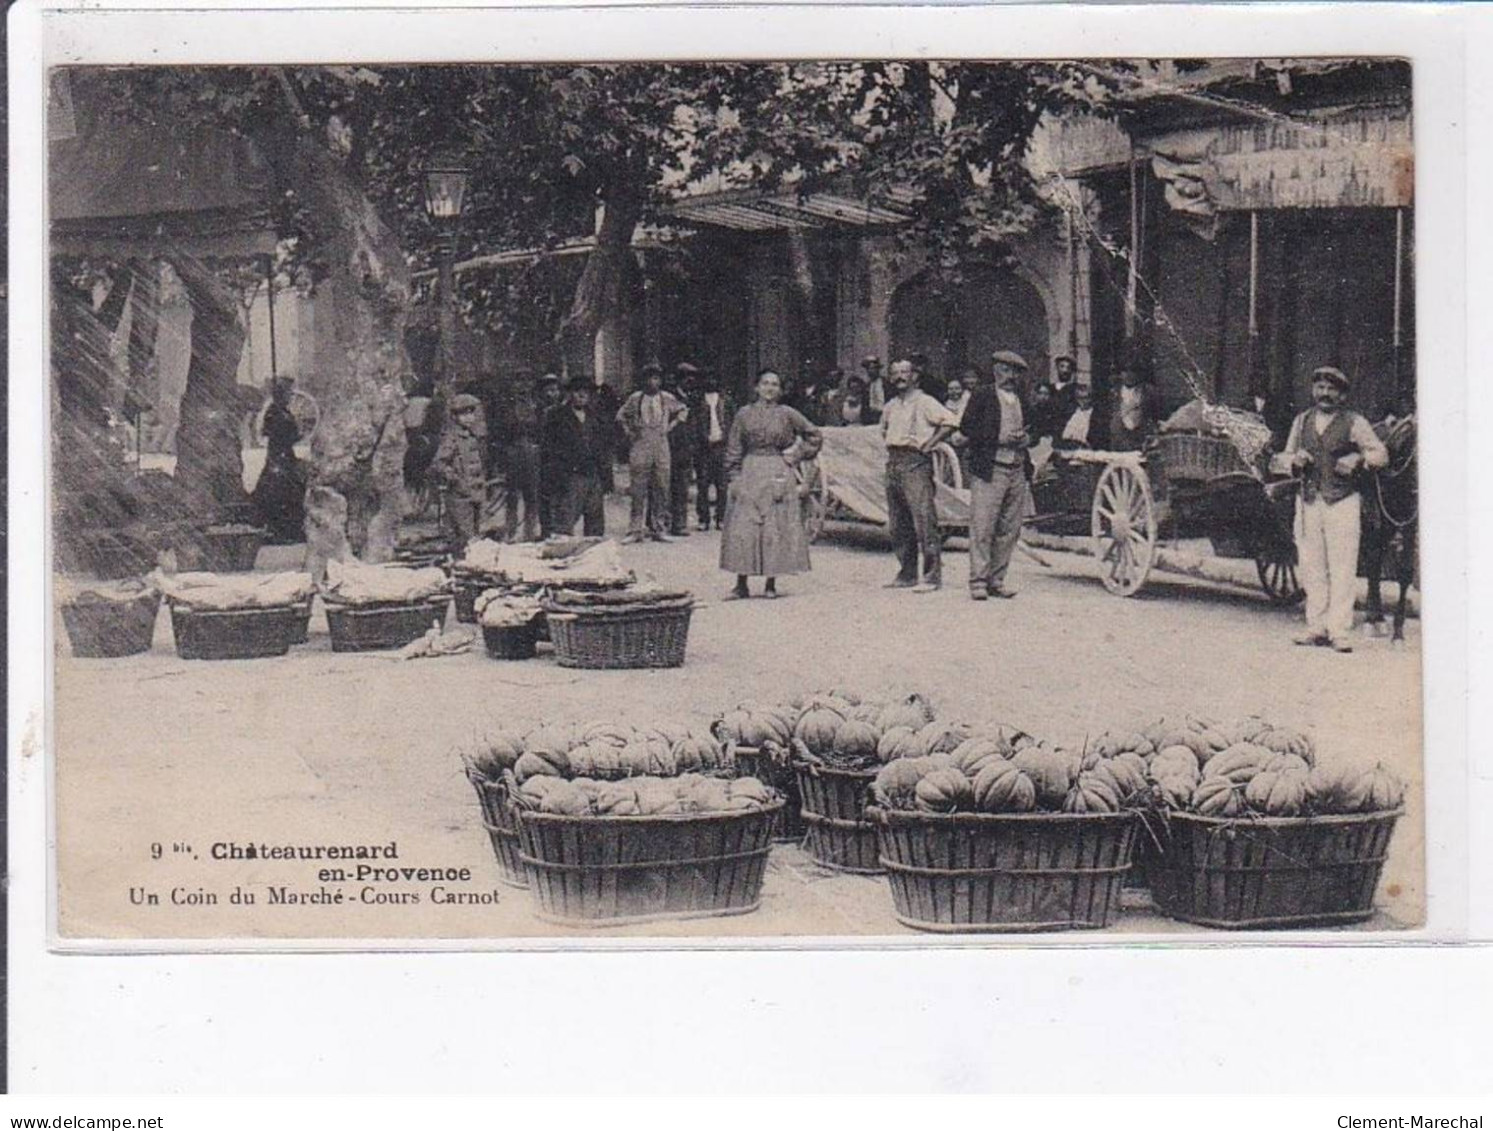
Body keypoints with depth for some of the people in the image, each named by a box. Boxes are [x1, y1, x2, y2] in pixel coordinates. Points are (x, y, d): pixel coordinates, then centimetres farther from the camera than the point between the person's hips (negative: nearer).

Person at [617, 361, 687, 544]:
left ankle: (658, 529, 9)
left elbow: (683, 411, 21)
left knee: (661, 489, 2)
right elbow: (621, 415, 15)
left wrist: (670, 427, 11)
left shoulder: (667, 398, 6)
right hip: (640, 448, -2)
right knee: (639, 489, -4)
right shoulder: (636, 398, 4)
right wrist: (629, 433, 6)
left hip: (661, 446, 2)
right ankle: (636, 530, -3)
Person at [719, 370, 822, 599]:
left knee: (776, 527, -2)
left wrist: (797, 454, 5)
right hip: (749, 475, 1)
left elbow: (813, 434, 14)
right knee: (742, 528, -5)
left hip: (778, 475, -1)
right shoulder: (745, 415, 6)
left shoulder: (787, 414, 5)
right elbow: (733, 450, 7)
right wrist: (734, 478, 0)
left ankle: (771, 584, 4)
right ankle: (741, 584, 0)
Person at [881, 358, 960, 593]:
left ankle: (932, 575, -11)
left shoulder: (924, 402, -5)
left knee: (924, 519, -11)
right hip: (893, 463, 8)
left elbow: (950, 422, -14)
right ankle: (906, 574, 15)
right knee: (898, 523, 8)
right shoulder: (890, 406, 17)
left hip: (915, 462, -8)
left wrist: (929, 444, -12)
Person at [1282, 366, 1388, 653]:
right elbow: (1286, 456, 21)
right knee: (1311, 566, 5)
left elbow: (1380, 454, 1)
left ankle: (1339, 631, -6)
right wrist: (1295, 459, -2)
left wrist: (1358, 459, -17)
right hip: (1308, 500, 4)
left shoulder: (1354, 423, 2)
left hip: (1342, 502, -4)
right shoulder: (1302, 421, 14)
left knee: (1342, 567, -7)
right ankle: (1317, 626, 12)